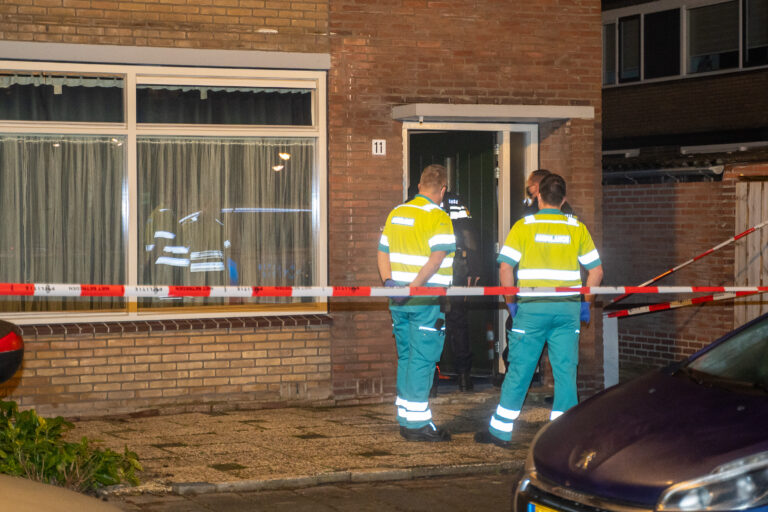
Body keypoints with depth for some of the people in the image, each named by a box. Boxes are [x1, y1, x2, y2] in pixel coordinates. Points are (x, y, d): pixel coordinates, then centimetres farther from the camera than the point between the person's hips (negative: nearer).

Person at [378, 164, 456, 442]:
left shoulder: (396, 213, 13)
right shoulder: (438, 217, -10)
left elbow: (383, 252, 14)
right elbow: (437, 257, -22)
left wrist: (388, 281, 4)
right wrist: (415, 286, -23)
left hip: (399, 299, 7)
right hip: (426, 301, -7)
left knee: (406, 357, 15)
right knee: (422, 360, -4)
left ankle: (405, 419, 19)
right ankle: (418, 423, -2)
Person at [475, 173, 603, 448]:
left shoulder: (523, 226, -1)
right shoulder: (577, 228, 6)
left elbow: (506, 267, -6)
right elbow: (596, 271, 6)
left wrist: (510, 301, 5)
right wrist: (585, 303, 16)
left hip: (532, 308, -1)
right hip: (568, 307, 2)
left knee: (519, 370, 4)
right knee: (566, 371, 6)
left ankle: (500, 431, 11)